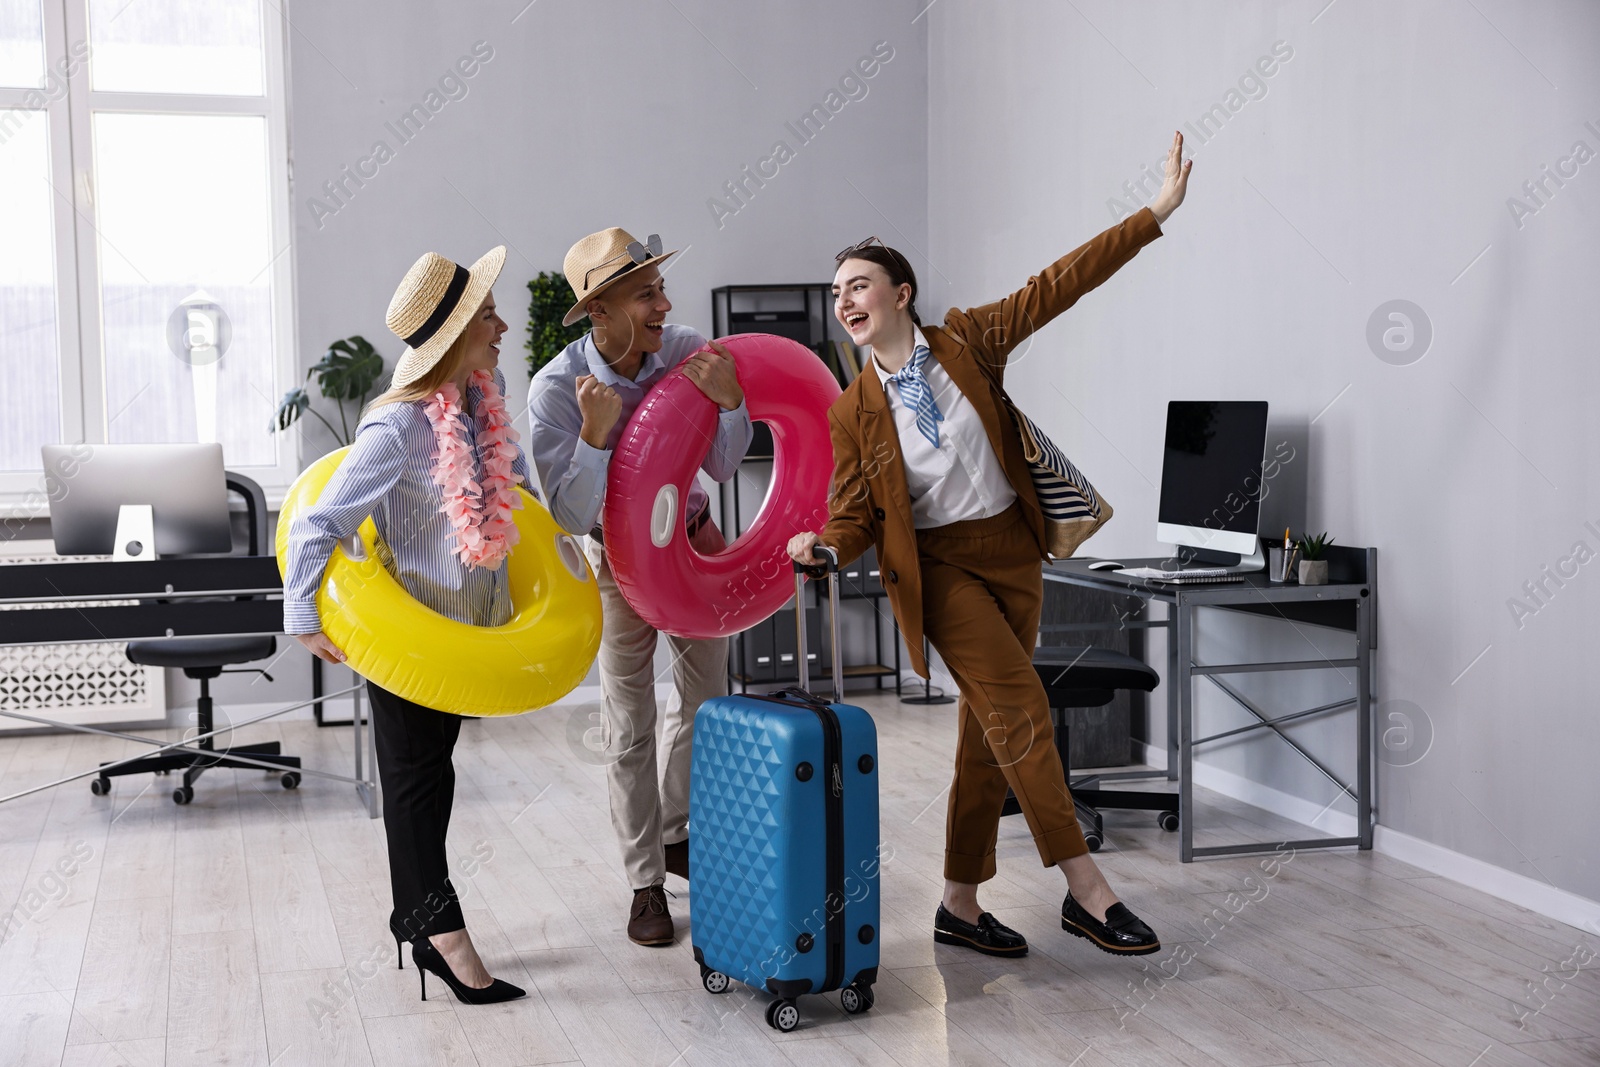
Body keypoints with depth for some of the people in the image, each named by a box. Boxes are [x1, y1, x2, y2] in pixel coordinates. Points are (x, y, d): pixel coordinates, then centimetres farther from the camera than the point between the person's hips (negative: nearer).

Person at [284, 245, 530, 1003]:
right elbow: (318, 526, -22)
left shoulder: (487, 393, -5)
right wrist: (305, 620, -19)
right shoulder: (399, 428, -26)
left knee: (430, 773, 17)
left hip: (470, 619, 7)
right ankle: (441, 931, 15)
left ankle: (421, 924, 31)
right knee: (417, 777, 6)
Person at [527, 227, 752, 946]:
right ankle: (646, 882, 15)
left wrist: (728, 401, -28)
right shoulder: (556, 389, -25)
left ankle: (678, 835, 39)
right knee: (631, 729, 1)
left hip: (695, 539, 4)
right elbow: (573, 516, -26)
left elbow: (721, 467, -10)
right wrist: (596, 432, -39)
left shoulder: (688, 353, -17)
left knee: (706, 698, 17)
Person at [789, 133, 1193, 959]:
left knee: (989, 728, 6)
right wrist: (821, 546, -27)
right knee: (1021, 710, -15)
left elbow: (1056, 286, -1)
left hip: (1011, 549, 3)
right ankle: (1086, 892, -9)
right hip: (937, 565, -3)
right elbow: (856, 517, -5)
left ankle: (959, 906, 16)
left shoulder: (967, 342, 0)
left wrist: (1156, 212, -2)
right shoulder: (853, 411, -3)